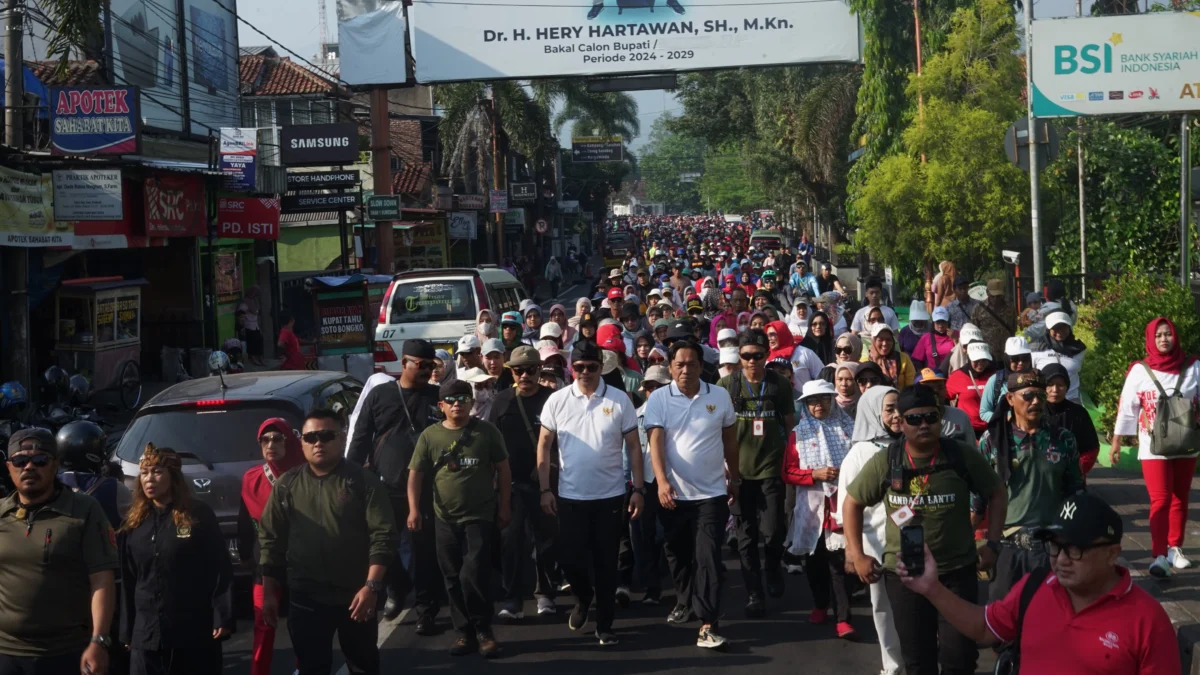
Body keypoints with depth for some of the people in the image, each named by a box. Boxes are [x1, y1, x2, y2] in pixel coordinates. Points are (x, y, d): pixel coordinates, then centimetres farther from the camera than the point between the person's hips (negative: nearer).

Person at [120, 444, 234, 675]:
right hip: (146, 635, 4)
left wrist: (223, 619, -12)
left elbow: (221, 570, -6)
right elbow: (128, 583, 12)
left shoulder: (200, 515, -3)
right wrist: (126, 632, 11)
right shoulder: (133, 523, 10)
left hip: (196, 633, -4)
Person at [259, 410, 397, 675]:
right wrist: (269, 592, 3)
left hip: (356, 595, -1)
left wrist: (371, 586, -19)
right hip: (305, 598, 1)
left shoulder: (363, 480, -5)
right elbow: (271, 540, 7)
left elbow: (383, 535, -10)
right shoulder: (286, 485, 3)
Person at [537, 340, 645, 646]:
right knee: (571, 560, 4)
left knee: (606, 563, 5)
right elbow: (544, 446, 5)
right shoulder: (557, 400, 0)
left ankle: (605, 624, 18)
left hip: (609, 495, -1)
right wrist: (545, 489, 0)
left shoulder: (619, 400, -3)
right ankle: (583, 598, 35)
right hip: (569, 496, 1)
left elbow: (633, 447, 1)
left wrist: (638, 489, -4)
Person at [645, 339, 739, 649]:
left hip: (711, 493, -1)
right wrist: (662, 480, -26)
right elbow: (656, 441, -13)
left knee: (708, 557, -7)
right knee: (678, 555, 15)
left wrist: (735, 477, 16)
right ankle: (686, 603, 38)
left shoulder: (720, 396, 0)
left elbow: (730, 439, 11)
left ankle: (708, 624, -9)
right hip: (674, 493, 1)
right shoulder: (658, 398, -5)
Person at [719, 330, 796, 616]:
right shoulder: (725, 385, 0)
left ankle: (773, 567, 23)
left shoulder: (780, 385, 1)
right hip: (739, 470, 1)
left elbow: (790, 424, 10)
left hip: (771, 467, 0)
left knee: (773, 532, -9)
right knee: (746, 537, 5)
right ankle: (754, 595, 16)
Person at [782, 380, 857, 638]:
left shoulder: (848, 428, 4)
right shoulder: (798, 434, 4)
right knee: (816, 559, 14)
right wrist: (815, 474, -13)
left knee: (839, 561, -7)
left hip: (842, 503, -2)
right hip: (812, 506, 2)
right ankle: (820, 605, 34)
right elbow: (788, 473, 1)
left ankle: (843, 617, -6)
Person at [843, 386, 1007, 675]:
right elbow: (853, 503, 6)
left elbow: (997, 493, 6)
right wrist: (857, 556, -1)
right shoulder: (884, 463, -6)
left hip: (957, 571, -1)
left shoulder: (964, 457, -7)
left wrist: (992, 544, -2)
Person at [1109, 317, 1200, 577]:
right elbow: (1126, 408, 1)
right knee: (1161, 500, -10)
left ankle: (1174, 549, 21)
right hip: (1154, 447, -3)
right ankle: (1160, 556, -14)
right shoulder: (1140, 371, -3)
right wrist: (1116, 443, 1)